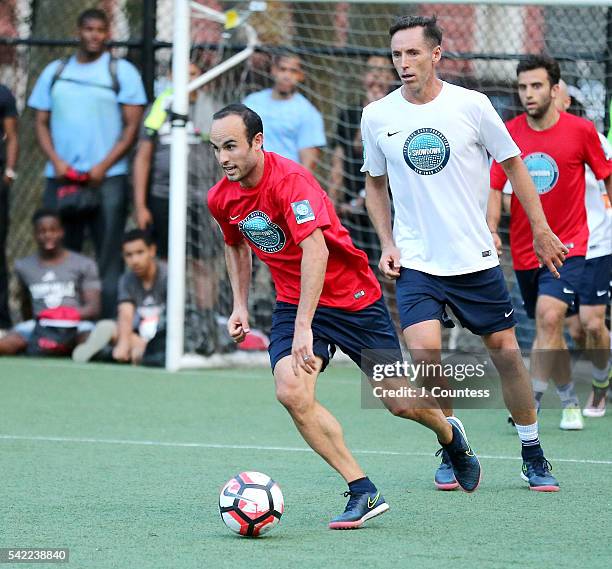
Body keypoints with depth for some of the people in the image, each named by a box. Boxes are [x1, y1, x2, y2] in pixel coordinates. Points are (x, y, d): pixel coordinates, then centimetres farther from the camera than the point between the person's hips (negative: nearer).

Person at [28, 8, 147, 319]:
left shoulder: (121, 71, 5)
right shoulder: (55, 71, 14)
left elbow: (132, 126, 0)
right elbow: (41, 123, 13)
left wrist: (103, 166, -11)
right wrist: (56, 161, -4)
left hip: (107, 179, -3)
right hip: (61, 177, 3)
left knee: (108, 257, -7)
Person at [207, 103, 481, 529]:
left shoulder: (290, 180, -26)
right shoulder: (222, 198, -3)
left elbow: (315, 250, -37)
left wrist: (304, 326, -43)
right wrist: (240, 305, 13)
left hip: (353, 298, -5)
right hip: (293, 302, 5)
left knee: (401, 403, 1)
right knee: (292, 393, -22)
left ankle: (451, 436, 39)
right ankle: (363, 493, -14)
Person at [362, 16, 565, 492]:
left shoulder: (471, 105, -6)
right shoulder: (377, 117, -1)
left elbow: (513, 164, 5)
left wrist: (541, 229, 4)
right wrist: (387, 243, 3)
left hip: (475, 257, 0)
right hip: (416, 261, 0)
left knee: (506, 351, 3)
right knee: (423, 351, -18)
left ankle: (533, 454, 22)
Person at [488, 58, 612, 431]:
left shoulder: (581, 131, -7)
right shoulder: (509, 134, -1)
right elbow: (496, 186, 1)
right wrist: (492, 229, -15)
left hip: (567, 246, -4)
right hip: (524, 249, 4)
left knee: (549, 316, -23)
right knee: (549, 330, 13)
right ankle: (571, 403, 30)